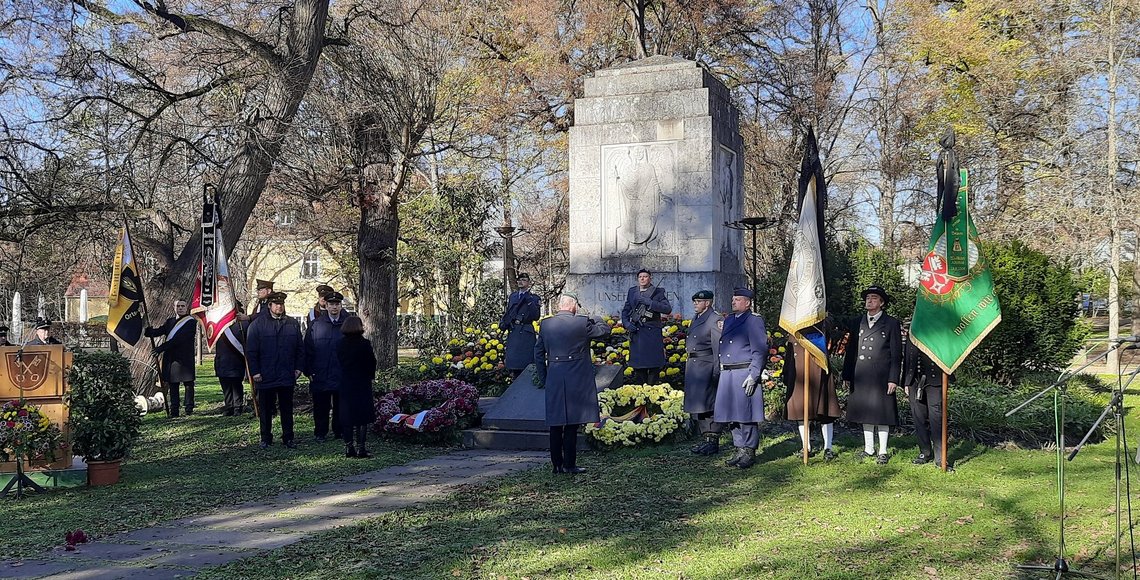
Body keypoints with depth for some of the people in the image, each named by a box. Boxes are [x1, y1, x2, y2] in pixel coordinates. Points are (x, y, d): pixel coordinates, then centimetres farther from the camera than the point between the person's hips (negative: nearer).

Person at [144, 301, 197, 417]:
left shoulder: (191, 322, -3)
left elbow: (179, 339, -13)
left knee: (188, 384, -2)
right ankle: (173, 411, 5)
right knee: (172, 385, 4)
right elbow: (159, 331, 4)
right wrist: (145, 330, -18)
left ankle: (189, 409, 3)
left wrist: (160, 348, -15)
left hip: (185, 358, -5)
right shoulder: (170, 321, 19)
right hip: (170, 358, 5)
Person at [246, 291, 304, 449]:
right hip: (265, 376, -2)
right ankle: (266, 439, 18)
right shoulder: (257, 324, -2)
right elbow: (251, 350, -3)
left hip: (287, 376, 2)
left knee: (287, 409, 9)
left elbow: (300, 348, 10)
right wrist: (255, 372, -8)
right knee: (265, 409, 8)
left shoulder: (292, 324, 7)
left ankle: (288, 438, 17)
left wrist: (298, 368, 2)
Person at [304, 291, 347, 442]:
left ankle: (339, 432, 20)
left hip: (343, 376, 1)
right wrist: (309, 371, -3)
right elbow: (308, 349, 3)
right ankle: (320, 433, 16)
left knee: (340, 406, 8)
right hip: (320, 376, -1)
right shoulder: (316, 325, 3)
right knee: (321, 407, 5)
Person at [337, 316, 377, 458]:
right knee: (362, 417, 0)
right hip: (362, 384, -4)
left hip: (345, 384, 4)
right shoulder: (364, 344, -12)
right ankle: (360, 448, -2)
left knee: (346, 416, 9)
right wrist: (370, 375, 10)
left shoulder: (340, 344, 1)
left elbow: (340, 362, 7)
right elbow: (372, 363, -6)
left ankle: (348, 448, 12)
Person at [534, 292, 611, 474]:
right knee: (572, 424, 2)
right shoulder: (582, 323, -9)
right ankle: (569, 464, 3)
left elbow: (538, 353, 9)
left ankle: (557, 464, 15)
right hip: (577, 381, -4)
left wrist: (543, 378, 17)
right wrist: (596, 323, 30)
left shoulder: (545, 324, 4)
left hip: (553, 381, 4)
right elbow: (604, 330, 8)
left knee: (555, 425, 10)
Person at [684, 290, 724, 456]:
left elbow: (718, 347, -17)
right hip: (692, 366, 9)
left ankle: (713, 442, 1)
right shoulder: (695, 318, 16)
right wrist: (689, 365, 17)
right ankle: (706, 438, 22)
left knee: (708, 403, -6)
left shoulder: (715, 320, -11)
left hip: (706, 366, -9)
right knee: (697, 404, 13)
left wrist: (716, 372, -21)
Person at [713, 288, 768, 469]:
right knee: (733, 414, 10)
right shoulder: (729, 320, 18)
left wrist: (753, 376, -17)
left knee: (747, 415, -5)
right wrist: (722, 370, 16)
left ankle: (749, 452, 3)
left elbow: (760, 350, -11)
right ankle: (739, 450, 19)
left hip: (745, 373, -8)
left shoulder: (754, 320, -6)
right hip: (727, 374, 8)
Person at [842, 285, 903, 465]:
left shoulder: (892, 324, 2)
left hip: (882, 377, -4)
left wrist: (893, 379, -8)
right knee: (865, 412, 10)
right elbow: (850, 351, 13)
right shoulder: (856, 323, 13)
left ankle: (883, 452, 9)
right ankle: (868, 448, 21)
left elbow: (896, 354, -1)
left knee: (882, 414, 1)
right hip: (861, 378, 4)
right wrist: (847, 376, 8)